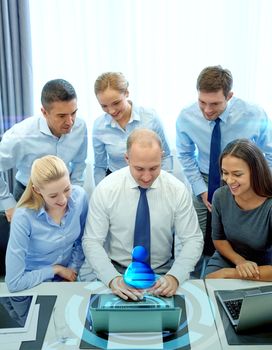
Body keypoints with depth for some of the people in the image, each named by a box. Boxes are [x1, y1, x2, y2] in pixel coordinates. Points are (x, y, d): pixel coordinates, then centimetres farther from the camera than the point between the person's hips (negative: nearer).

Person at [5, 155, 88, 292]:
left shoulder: (79, 196, -15)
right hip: (35, 286, -3)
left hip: (68, 278, 3)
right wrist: (56, 269, -13)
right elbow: (14, 282, -21)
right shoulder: (24, 217, -26)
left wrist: (73, 269, -4)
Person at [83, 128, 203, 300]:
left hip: (162, 273, 1)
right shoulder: (105, 189, -11)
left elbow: (193, 240, -5)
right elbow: (92, 242, -8)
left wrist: (174, 277, -22)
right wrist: (113, 279, -25)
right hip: (118, 272, -1)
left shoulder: (177, 189, -8)